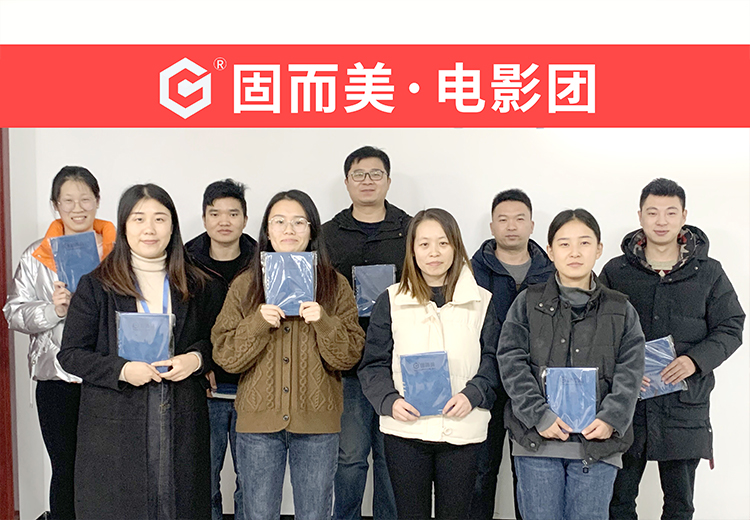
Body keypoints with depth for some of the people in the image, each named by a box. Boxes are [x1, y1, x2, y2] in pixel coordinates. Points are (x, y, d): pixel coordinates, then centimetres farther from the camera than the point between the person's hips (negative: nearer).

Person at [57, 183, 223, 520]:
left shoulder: (197, 286, 7)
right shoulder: (95, 286, -1)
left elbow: (216, 339, 17)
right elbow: (70, 354, -1)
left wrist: (196, 358, -6)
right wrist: (121, 369, -17)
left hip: (181, 423, 2)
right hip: (114, 425, -2)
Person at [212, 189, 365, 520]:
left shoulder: (335, 285, 3)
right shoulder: (245, 285, 4)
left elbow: (350, 356, -2)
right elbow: (224, 355, -2)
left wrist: (324, 322, -18)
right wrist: (258, 323, -17)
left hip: (316, 422, 0)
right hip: (258, 421, 1)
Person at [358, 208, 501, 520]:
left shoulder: (480, 302, 5)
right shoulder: (392, 301, 3)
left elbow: (493, 359, 6)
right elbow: (373, 364, 3)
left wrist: (472, 394, -12)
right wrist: (389, 401, -13)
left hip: (462, 432, 1)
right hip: (405, 429, 0)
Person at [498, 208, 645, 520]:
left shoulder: (620, 310, 10)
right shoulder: (528, 303, 6)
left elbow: (630, 371, 3)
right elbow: (512, 363, -3)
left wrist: (611, 419, -12)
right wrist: (540, 416, -14)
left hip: (598, 441, 1)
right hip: (537, 439, -1)